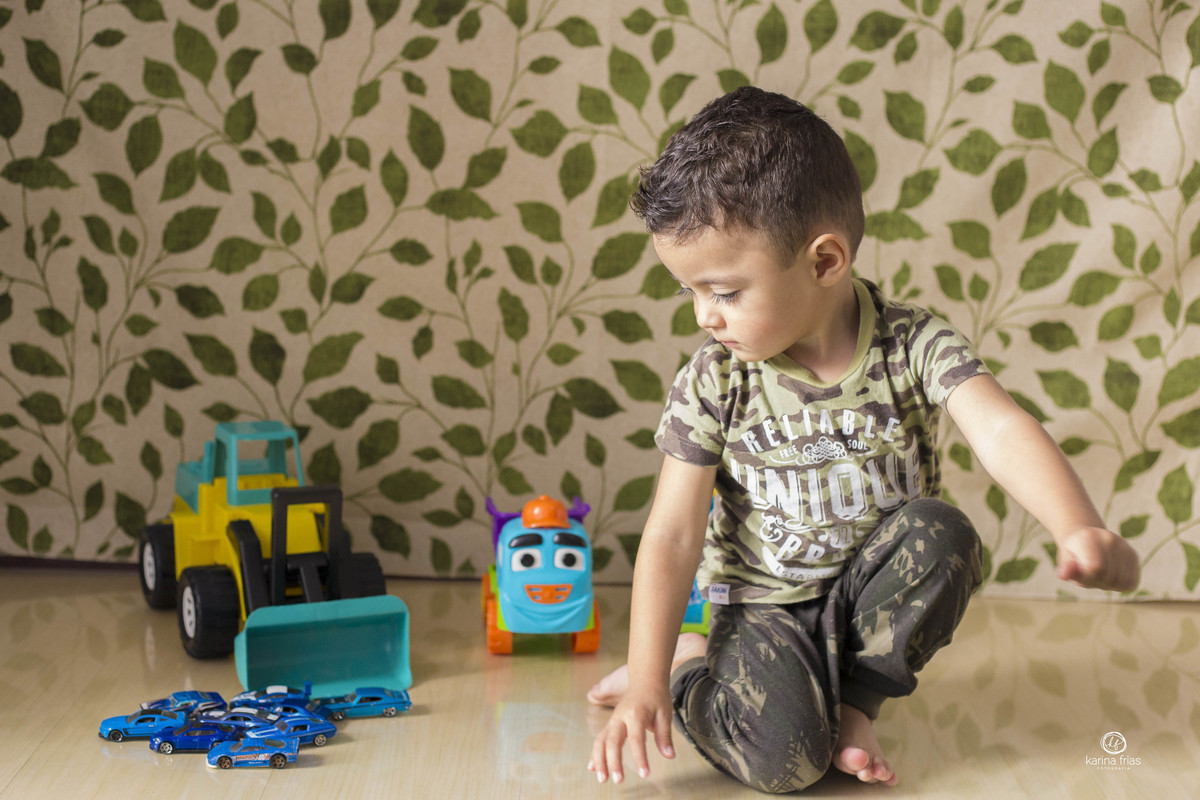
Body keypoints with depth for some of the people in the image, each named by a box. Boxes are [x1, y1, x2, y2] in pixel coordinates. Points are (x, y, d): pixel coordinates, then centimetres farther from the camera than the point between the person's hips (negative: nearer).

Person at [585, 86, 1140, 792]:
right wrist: (647, 680, -19)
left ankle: (855, 700, -8)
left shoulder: (913, 345, -14)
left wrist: (1082, 529, -51)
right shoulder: (714, 381, -12)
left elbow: (1001, 431, -31)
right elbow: (674, 533, -12)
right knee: (783, 755, -27)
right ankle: (688, 662, 6)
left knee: (941, 531, -29)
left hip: (871, 600, 2)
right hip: (765, 605, -1)